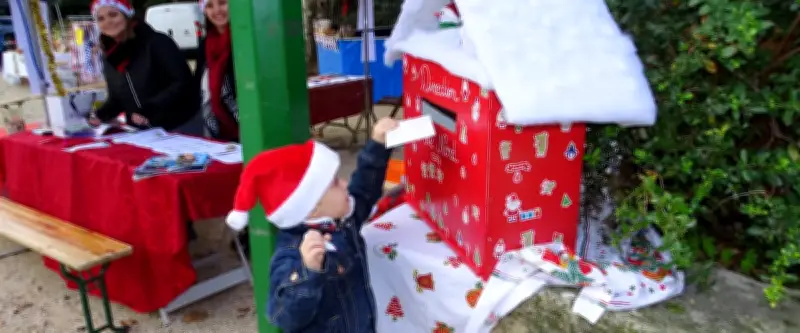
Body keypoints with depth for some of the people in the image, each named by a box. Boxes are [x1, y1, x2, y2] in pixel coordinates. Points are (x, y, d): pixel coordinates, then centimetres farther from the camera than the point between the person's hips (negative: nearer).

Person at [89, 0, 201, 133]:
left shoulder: (157, 43, -12)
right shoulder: (110, 57, 7)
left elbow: (183, 82, -19)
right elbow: (117, 98, 15)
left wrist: (149, 109, -26)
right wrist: (99, 115, -5)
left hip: (181, 127, -6)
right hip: (141, 134, 6)